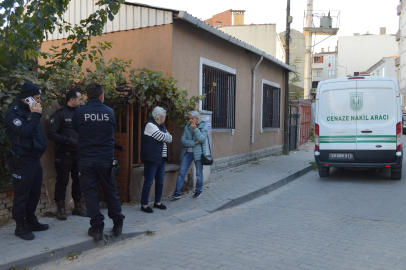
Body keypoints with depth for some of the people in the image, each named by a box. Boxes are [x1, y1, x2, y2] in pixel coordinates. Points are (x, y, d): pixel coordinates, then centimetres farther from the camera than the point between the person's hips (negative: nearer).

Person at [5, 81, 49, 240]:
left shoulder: (29, 110, 16)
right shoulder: (14, 112, -11)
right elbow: (24, 131, -24)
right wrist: (35, 115, -19)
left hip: (35, 159, 9)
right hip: (23, 161, -9)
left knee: (34, 194, 16)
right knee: (21, 195, -1)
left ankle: (31, 221, 28)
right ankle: (20, 226, 9)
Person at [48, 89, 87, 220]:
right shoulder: (60, 114, -7)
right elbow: (51, 134, -14)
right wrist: (68, 140, -22)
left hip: (78, 154, 6)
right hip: (64, 154, -6)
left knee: (78, 180, 11)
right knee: (62, 181, 1)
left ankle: (78, 206, 22)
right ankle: (60, 208, 13)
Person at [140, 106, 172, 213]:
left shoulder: (161, 126, 18)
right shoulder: (150, 125, -12)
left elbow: (170, 139, 8)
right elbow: (163, 137, -18)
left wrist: (164, 135, -9)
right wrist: (165, 135, 2)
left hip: (161, 158, 9)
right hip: (151, 158, -9)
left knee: (160, 181, 13)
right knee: (148, 181, -4)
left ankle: (157, 202, 26)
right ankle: (144, 205, 4)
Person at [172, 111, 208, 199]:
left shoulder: (204, 127, -2)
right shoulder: (187, 127, 6)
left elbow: (201, 139, -17)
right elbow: (183, 140, -5)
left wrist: (195, 129, -19)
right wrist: (194, 143, -15)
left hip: (198, 153, -2)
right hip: (187, 152, 2)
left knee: (199, 173, 8)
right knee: (181, 172, -3)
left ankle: (198, 191, 26)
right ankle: (177, 192, 2)